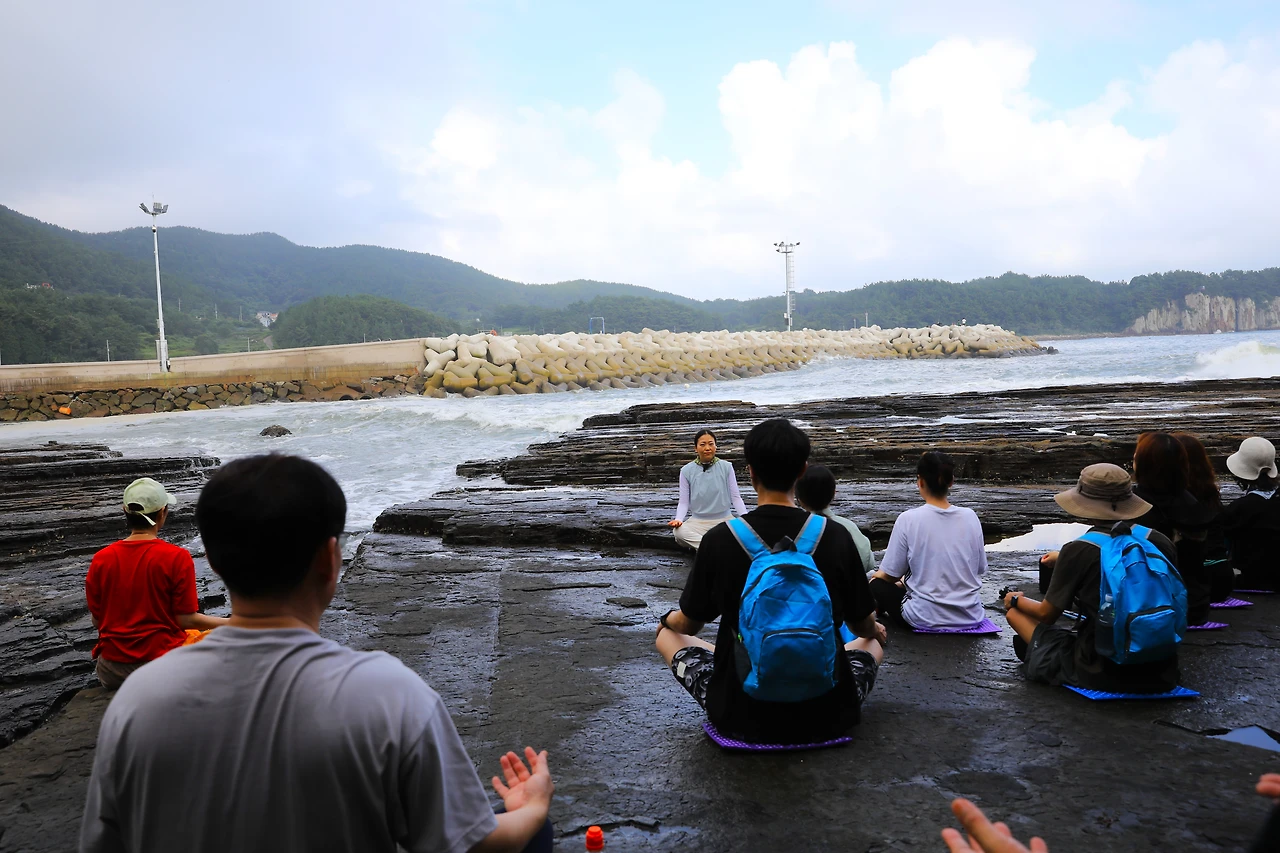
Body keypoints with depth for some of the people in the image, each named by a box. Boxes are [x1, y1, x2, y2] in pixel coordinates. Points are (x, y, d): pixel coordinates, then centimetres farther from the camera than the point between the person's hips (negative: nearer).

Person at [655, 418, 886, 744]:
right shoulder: (836, 537, -11)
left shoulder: (719, 540, -13)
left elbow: (688, 625, 3)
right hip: (827, 716, 3)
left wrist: (668, 620, 28)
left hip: (740, 716, -2)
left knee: (668, 635, 21)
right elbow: (865, 626, 5)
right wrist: (876, 631, 31)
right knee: (874, 641, 31)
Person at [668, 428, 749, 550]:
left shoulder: (726, 467, -2)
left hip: (724, 520, 0)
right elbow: (684, 502, 0)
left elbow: (735, 497, -1)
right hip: (698, 522, 0)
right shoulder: (686, 471, -1)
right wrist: (678, 519, -20)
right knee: (678, 531, -32)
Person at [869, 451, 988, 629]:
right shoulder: (970, 516, -3)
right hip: (970, 615, 5)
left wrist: (878, 575, 17)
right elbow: (980, 568, 8)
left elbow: (890, 575, -7)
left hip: (926, 619, -5)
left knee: (876, 583, 20)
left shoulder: (908, 519, -14)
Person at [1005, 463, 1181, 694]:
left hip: (1103, 675, -5)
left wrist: (1016, 600, 20)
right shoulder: (1161, 542, -3)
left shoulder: (1076, 551, -16)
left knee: (1015, 612, 9)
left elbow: (1047, 614, -4)